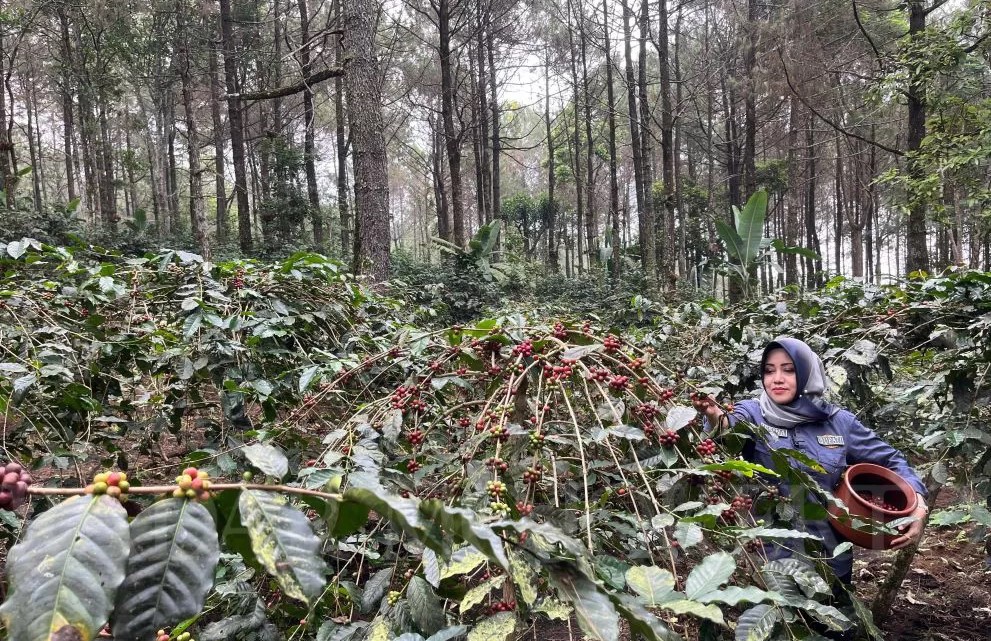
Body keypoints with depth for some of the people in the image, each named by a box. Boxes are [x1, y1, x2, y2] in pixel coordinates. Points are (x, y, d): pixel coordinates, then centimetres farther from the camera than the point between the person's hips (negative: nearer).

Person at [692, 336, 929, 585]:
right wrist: (716, 417, -55)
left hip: (831, 558, 3)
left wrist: (918, 503, -9)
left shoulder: (839, 421, -2)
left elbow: (891, 460, 9)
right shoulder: (753, 414, -9)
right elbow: (733, 425, -32)